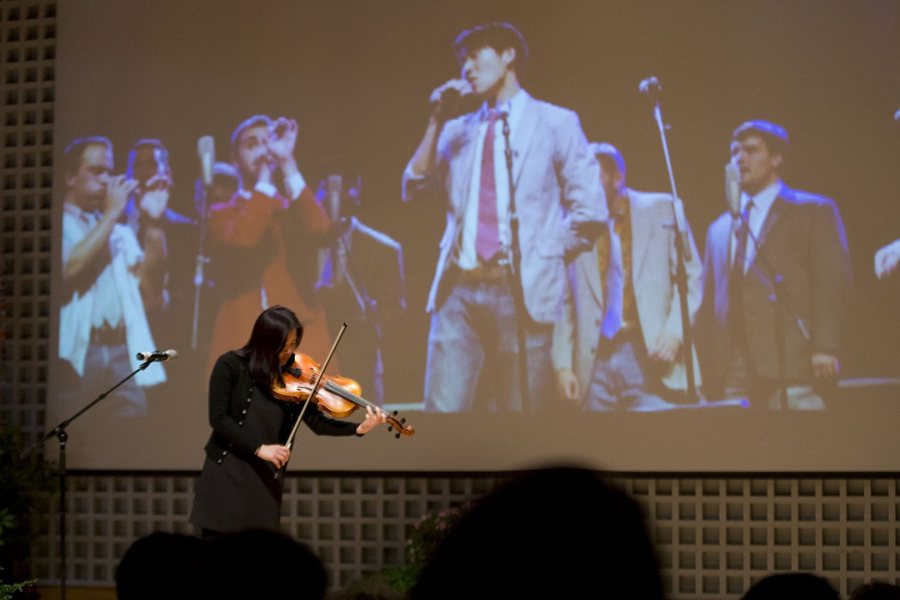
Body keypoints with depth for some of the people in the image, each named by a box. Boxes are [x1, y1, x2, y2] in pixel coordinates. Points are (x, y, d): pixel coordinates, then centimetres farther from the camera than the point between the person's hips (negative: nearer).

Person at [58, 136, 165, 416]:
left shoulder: (120, 232, 21)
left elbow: (146, 283, 8)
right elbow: (70, 267, -14)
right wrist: (112, 213, -7)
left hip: (122, 348, 5)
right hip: (76, 350, -5)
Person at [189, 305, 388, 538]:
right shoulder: (231, 366, -7)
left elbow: (317, 422, -2)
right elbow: (219, 418, -11)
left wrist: (359, 428, -18)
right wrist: (260, 448, -20)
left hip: (266, 479, 3)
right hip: (226, 474, -3)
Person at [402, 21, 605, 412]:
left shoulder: (554, 123, 6)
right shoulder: (458, 130, 18)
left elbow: (589, 209, 2)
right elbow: (414, 189, 9)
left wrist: (541, 262, -2)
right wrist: (437, 122, 3)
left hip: (521, 293, -3)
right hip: (458, 291, 3)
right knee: (441, 413, -6)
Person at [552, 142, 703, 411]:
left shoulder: (663, 210, 9)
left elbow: (690, 277, 5)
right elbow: (564, 304, 10)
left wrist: (674, 332, -9)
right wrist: (562, 365, 2)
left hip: (651, 356, -1)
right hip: (596, 361, 2)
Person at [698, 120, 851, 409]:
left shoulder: (814, 211, 8)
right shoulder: (719, 229, 23)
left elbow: (833, 281, -1)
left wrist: (824, 348, -13)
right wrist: (708, 368, 11)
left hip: (792, 367, -4)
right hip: (732, 377, 4)